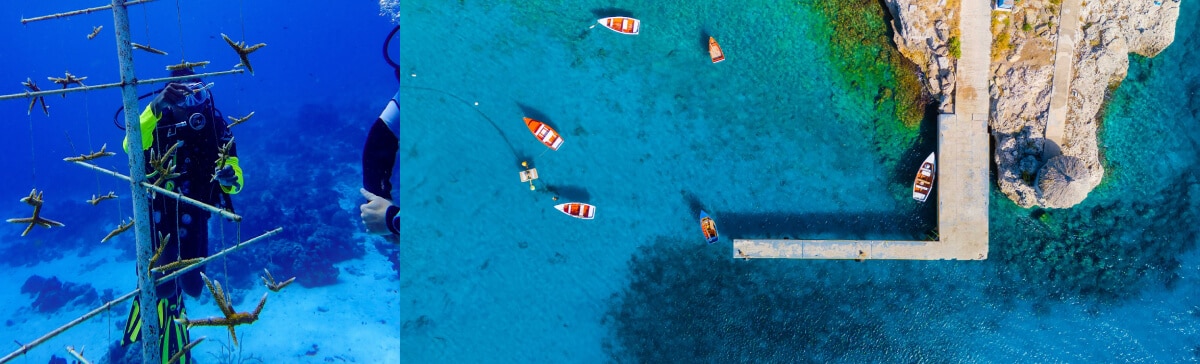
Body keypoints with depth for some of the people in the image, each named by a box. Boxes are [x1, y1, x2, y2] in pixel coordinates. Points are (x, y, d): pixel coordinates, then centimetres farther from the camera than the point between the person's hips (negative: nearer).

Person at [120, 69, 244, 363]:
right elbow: (131, 147, -36)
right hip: (158, 210, -2)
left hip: (192, 215, 2)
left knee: (192, 286, 2)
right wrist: (156, 106, -46)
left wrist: (229, 178, -34)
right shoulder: (159, 119, -15)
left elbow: (235, 183, -10)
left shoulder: (216, 125, -10)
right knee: (161, 284, -7)